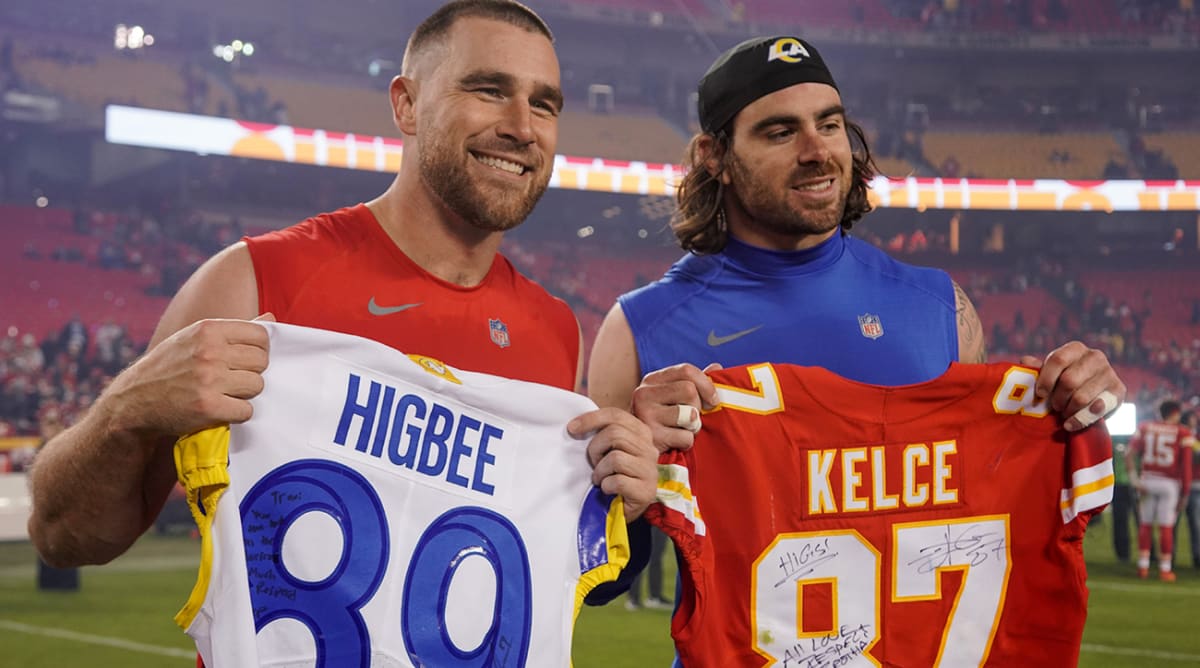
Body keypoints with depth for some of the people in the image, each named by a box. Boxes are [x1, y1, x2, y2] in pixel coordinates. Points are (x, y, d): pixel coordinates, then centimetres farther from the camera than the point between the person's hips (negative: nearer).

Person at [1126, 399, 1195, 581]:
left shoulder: (1144, 428, 5)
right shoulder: (1182, 433, -3)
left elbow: (1130, 454, -3)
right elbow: (1186, 465, -6)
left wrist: (1134, 479, -3)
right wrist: (1185, 491, 0)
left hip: (1147, 480, 3)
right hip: (1169, 483, -3)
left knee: (1145, 524, 11)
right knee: (1166, 527, 3)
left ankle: (1143, 566, 13)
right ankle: (1165, 569, 7)